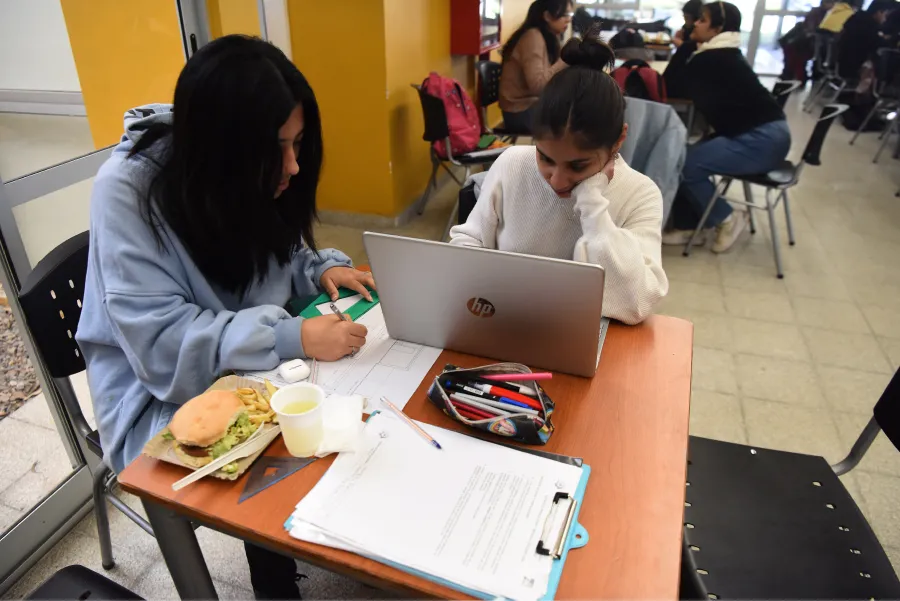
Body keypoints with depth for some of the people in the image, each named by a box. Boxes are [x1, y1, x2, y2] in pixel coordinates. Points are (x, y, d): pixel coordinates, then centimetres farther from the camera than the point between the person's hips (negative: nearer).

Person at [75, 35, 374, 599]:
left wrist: (322, 268, -14)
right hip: (163, 393, -5)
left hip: (254, 369, 6)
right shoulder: (128, 189, -25)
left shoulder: (254, 174, -8)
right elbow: (161, 339, -30)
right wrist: (293, 337, -38)